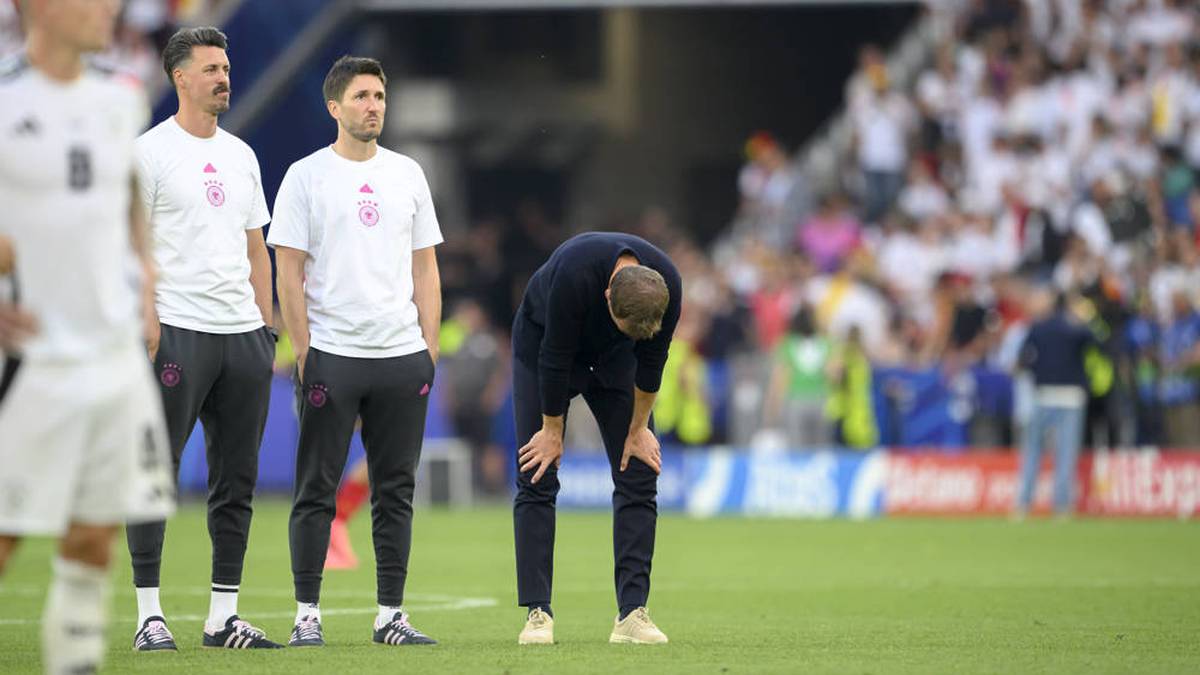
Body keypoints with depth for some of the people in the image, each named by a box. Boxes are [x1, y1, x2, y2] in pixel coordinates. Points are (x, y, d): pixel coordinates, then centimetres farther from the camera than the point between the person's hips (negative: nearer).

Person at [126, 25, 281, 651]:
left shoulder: (240, 154, 17)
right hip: (177, 333, -7)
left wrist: (267, 328, 14)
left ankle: (224, 617, 13)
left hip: (242, 335, 7)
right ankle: (150, 615, -3)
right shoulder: (151, 151, -4)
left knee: (236, 481, 7)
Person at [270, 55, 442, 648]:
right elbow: (289, 274, -3)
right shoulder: (306, 176, -1)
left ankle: (390, 614, 11)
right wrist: (304, 355, -9)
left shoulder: (407, 175, 11)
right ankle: (307, 614, 3)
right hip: (331, 355, -4)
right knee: (316, 488, -1)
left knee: (396, 489, 6)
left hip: (402, 356, 4)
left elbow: (425, 267, 13)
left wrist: (430, 348, 5)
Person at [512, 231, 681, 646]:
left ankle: (632, 612, -5)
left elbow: (650, 362, -14)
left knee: (638, 476, -6)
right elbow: (555, 358, -29)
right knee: (537, 479, -9)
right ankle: (537, 612, -6)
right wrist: (552, 431, -18)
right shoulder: (573, 274, -42)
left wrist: (638, 429, -5)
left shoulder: (668, 286, -30)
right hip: (543, 342, -3)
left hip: (612, 359, 3)